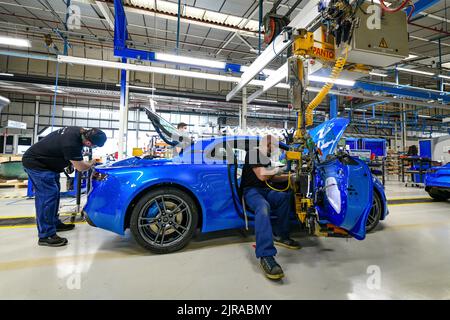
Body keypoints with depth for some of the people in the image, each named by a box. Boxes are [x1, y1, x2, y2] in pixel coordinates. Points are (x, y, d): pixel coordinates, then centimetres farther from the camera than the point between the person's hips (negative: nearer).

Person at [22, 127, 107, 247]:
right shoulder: (71, 143, -34)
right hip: (36, 163, -10)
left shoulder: (79, 131, -8)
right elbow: (80, 167, -19)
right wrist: (92, 163, -1)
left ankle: (55, 223, 25)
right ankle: (46, 236, -10)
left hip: (43, 161, 10)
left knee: (53, 192, 13)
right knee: (48, 195, -14)